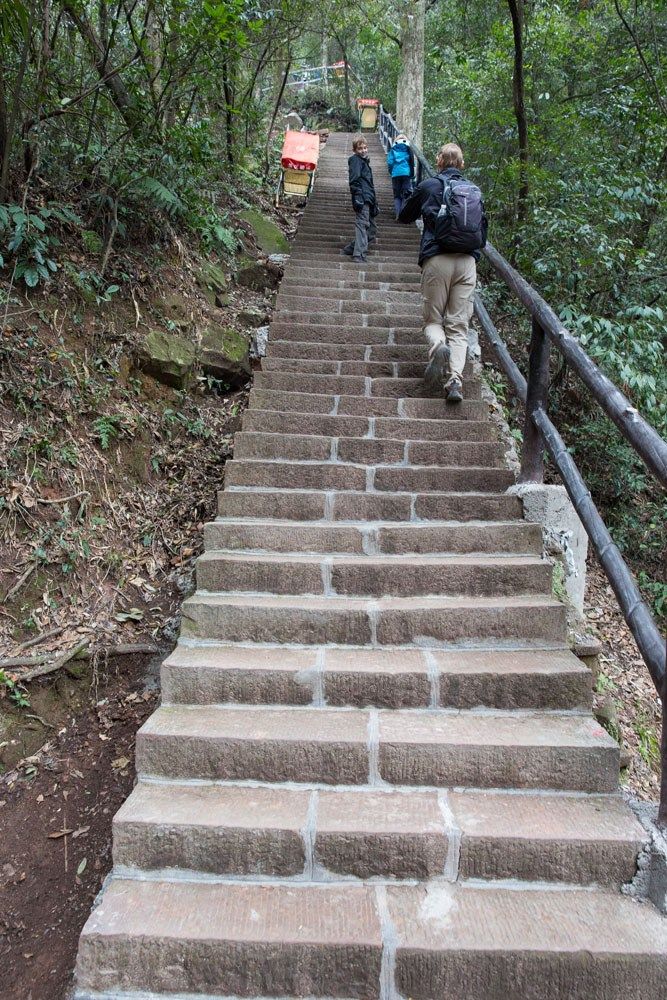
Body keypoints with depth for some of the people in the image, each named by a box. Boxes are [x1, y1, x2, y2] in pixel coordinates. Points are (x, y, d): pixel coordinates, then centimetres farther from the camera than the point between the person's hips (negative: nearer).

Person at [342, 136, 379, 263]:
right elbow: (354, 180, -14)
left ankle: (351, 248, 17)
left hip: (369, 199, 10)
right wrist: (358, 197, -24)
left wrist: (374, 203, 26)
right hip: (362, 199, -10)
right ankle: (360, 254, -23)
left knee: (371, 229, 11)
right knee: (362, 224, -18)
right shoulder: (355, 160, -1)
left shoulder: (364, 161, 26)